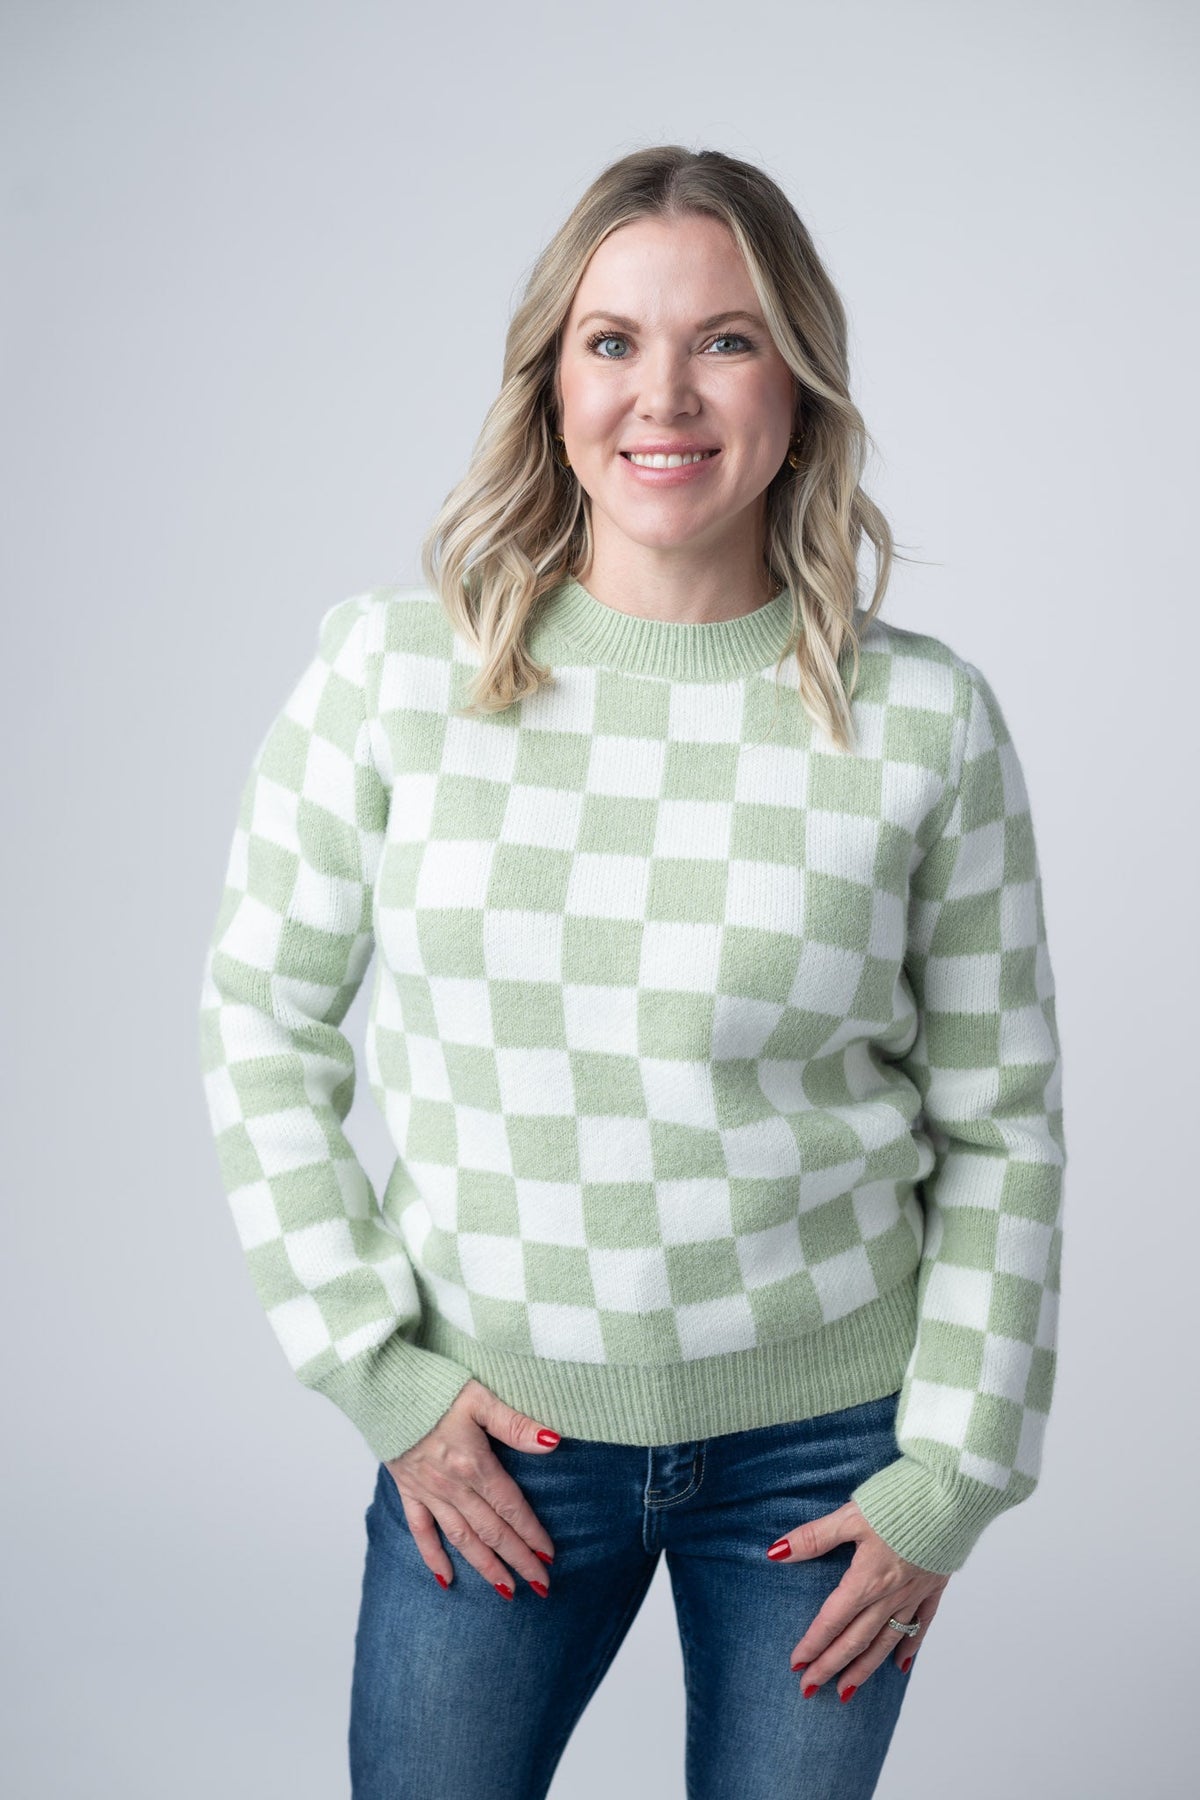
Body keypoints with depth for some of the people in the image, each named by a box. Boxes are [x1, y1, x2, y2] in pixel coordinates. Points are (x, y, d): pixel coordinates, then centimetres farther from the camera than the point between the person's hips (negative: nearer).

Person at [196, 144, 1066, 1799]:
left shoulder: (927, 722, -9)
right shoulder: (391, 669, -9)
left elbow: (1002, 1131, -1)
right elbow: (264, 1030, 0)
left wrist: (953, 1476, -3)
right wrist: (378, 1373, -3)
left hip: (824, 1437, 0)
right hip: (500, 1429, 0)